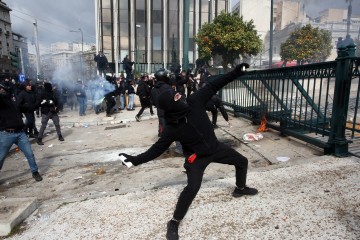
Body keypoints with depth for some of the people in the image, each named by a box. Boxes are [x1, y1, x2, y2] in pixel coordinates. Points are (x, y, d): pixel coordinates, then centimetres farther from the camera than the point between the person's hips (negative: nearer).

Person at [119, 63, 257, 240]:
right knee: (192, 187, -21)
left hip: (215, 146, 6)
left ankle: (240, 189, 48)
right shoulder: (171, 129, -26)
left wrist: (236, 72, -15)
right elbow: (158, 148, -18)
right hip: (197, 157, -5)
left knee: (242, 161, 17)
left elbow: (213, 86, -14)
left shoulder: (194, 102, -21)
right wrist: (136, 159, -27)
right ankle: (174, 223, 3)